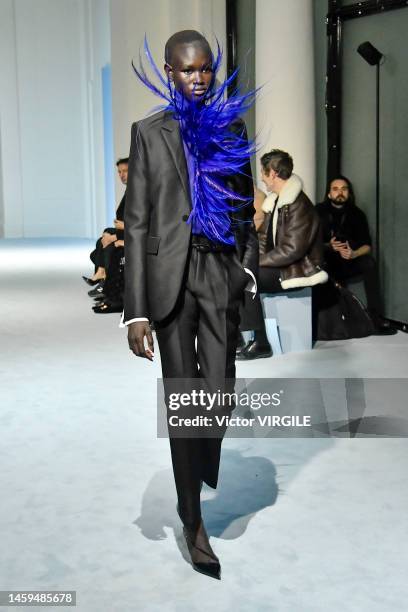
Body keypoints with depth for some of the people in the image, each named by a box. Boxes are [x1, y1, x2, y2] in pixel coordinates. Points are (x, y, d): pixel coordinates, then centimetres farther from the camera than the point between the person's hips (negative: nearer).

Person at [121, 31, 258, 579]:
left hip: (222, 273, 2)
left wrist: (249, 267, -3)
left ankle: (200, 468, 34)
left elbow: (246, 210, 14)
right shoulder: (148, 133, 3)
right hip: (169, 273, -1)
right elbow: (136, 224, -2)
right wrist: (136, 311, -7)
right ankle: (193, 521, 20)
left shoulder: (232, 130, 10)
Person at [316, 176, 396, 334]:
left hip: (348, 263, 2)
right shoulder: (319, 211, -2)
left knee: (369, 262, -26)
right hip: (325, 265, -2)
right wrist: (328, 247, -26)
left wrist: (354, 254, -26)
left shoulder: (357, 214, 5)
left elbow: (367, 245, -4)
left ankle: (376, 317, -28)